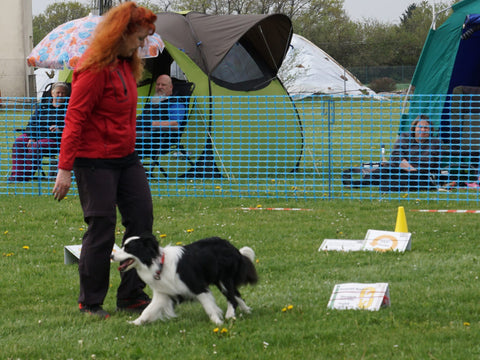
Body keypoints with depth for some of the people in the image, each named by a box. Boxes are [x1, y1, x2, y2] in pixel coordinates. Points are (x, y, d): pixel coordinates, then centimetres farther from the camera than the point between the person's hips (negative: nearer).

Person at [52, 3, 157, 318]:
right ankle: (90, 303, 8)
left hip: (126, 157, 9)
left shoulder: (127, 64, 10)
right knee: (101, 229, -4)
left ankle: (131, 295, 11)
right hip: (96, 160, -9)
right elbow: (75, 118, -19)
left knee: (142, 219, 4)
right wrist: (65, 168, -22)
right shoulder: (94, 68, -18)